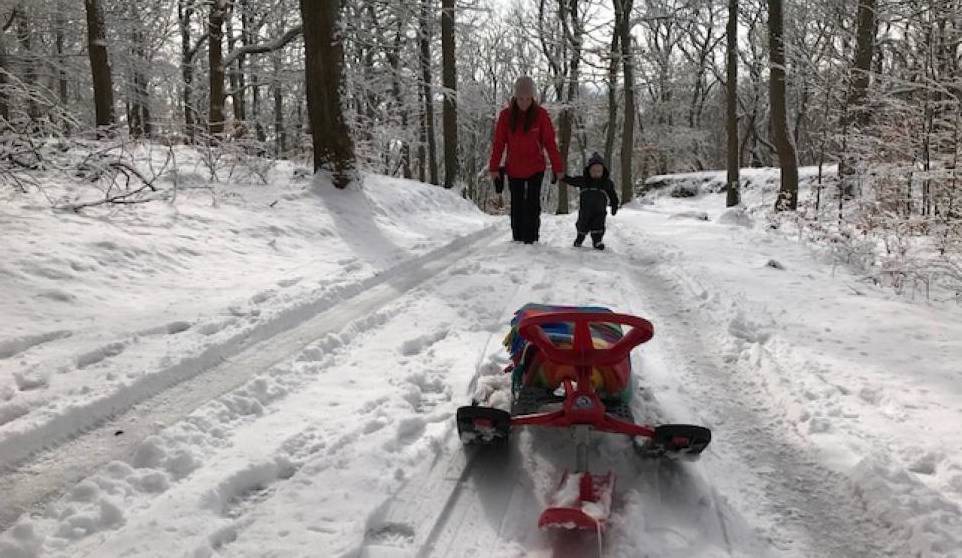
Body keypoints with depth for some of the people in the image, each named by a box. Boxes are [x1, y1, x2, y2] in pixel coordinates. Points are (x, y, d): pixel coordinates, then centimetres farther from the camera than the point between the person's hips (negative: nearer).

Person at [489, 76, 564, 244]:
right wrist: (494, 168, -3)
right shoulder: (506, 115, -6)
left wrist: (557, 167, -9)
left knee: (532, 205, -2)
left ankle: (532, 240, 3)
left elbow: (550, 142, -8)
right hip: (514, 169, 2)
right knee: (516, 206, 9)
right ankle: (517, 239, 18)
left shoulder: (540, 114, -10)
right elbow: (499, 143, -2)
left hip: (536, 169, -2)